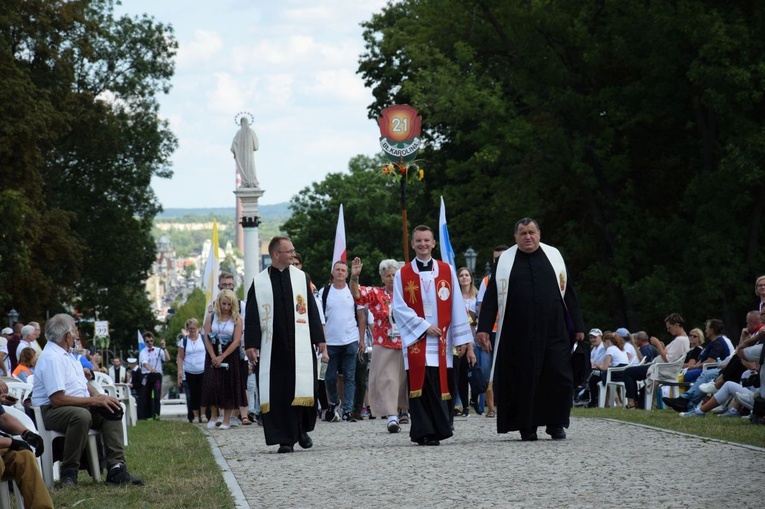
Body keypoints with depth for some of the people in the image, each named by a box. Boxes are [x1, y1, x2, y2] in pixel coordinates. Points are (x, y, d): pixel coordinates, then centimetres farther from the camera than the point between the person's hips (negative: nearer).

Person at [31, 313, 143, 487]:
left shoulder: (65, 354, 15)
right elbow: (57, 399, -26)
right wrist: (95, 401, -21)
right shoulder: (51, 358, -18)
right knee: (81, 415, -38)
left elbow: (84, 385, 22)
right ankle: (69, 471, -28)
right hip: (51, 411, -10)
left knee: (113, 410, -3)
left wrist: (99, 397, -1)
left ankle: (116, 468, -13)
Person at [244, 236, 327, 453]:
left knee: (303, 390, -4)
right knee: (278, 393, -2)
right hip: (273, 348, -1)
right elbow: (252, 317, 3)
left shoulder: (301, 278, 8)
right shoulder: (259, 283, 4)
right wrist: (251, 345, -5)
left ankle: (302, 429, 19)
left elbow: (312, 310, 9)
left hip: (299, 346, 1)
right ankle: (285, 439, 3)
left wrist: (319, 339, 4)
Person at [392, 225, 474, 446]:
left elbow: (456, 306, 7)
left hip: (440, 341, 1)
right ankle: (424, 432, -3)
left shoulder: (447, 271, 9)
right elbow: (399, 308, -1)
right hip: (416, 340, -1)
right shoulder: (402, 274, 6)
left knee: (439, 385, -2)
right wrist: (423, 326, -10)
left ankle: (438, 430, 5)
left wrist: (461, 338, 2)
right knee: (420, 385, -5)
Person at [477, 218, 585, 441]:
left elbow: (568, 292, 10)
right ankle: (527, 427, 10)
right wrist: (484, 328, -8)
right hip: (519, 334, -1)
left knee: (559, 377, -5)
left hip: (553, 329, 1)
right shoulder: (505, 261, 6)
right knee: (524, 379, 1)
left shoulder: (553, 256, 9)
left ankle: (555, 423, 9)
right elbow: (491, 297, 2)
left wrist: (577, 326, 6)